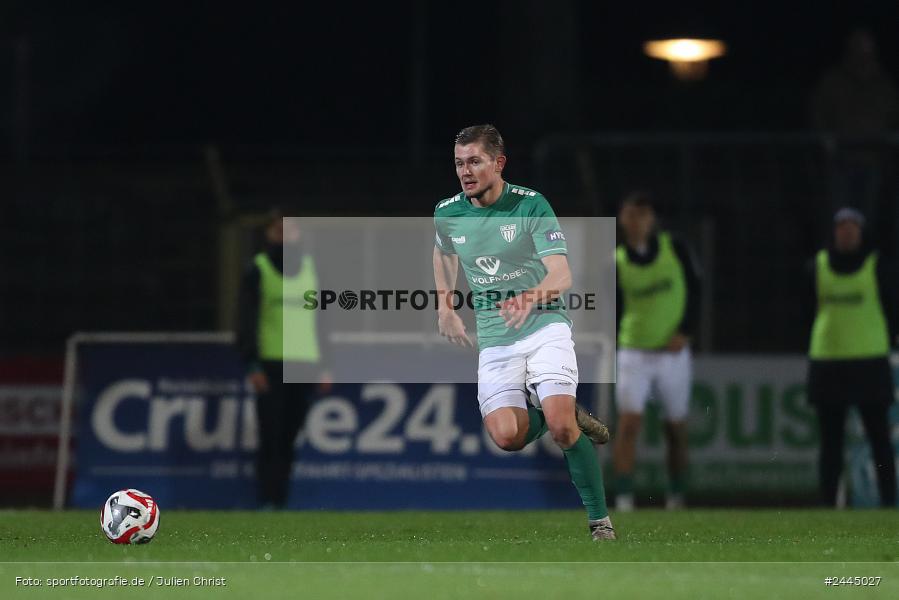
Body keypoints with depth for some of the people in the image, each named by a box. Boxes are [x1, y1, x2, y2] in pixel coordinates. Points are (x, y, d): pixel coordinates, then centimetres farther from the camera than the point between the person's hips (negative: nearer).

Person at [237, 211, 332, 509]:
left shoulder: (310, 268, 15)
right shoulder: (259, 270, 2)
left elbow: (321, 318, 19)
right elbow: (247, 320, -2)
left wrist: (324, 366, 14)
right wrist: (252, 364, -11)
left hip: (305, 364, 4)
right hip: (271, 363, -3)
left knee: (289, 438, 1)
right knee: (271, 437, -8)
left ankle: (280, 500, 5)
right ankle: (267, 502, -7)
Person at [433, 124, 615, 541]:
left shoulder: (530, 205, -12)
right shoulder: (447, 213, 2)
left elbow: (562, 275, -22)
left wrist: (531, 298, -42)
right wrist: (444, 307, 17)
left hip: (544, 326, -4)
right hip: (494, 340, 4)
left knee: (561, 426, -23)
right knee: (507, 437, -16)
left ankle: (600, 519, -8)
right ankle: (565, 413, 16)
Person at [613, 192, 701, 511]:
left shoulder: (674, 248, 0)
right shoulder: (617, 262, 0)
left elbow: (694, 291, 2)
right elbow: (612, 310, 5)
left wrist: (685, 332, -8)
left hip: (673, 352, 1)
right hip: (634, 351, -1)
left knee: (676, 429, 9)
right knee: (628, 423, -14)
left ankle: (676, 497, 23)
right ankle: (623, 498, -15)